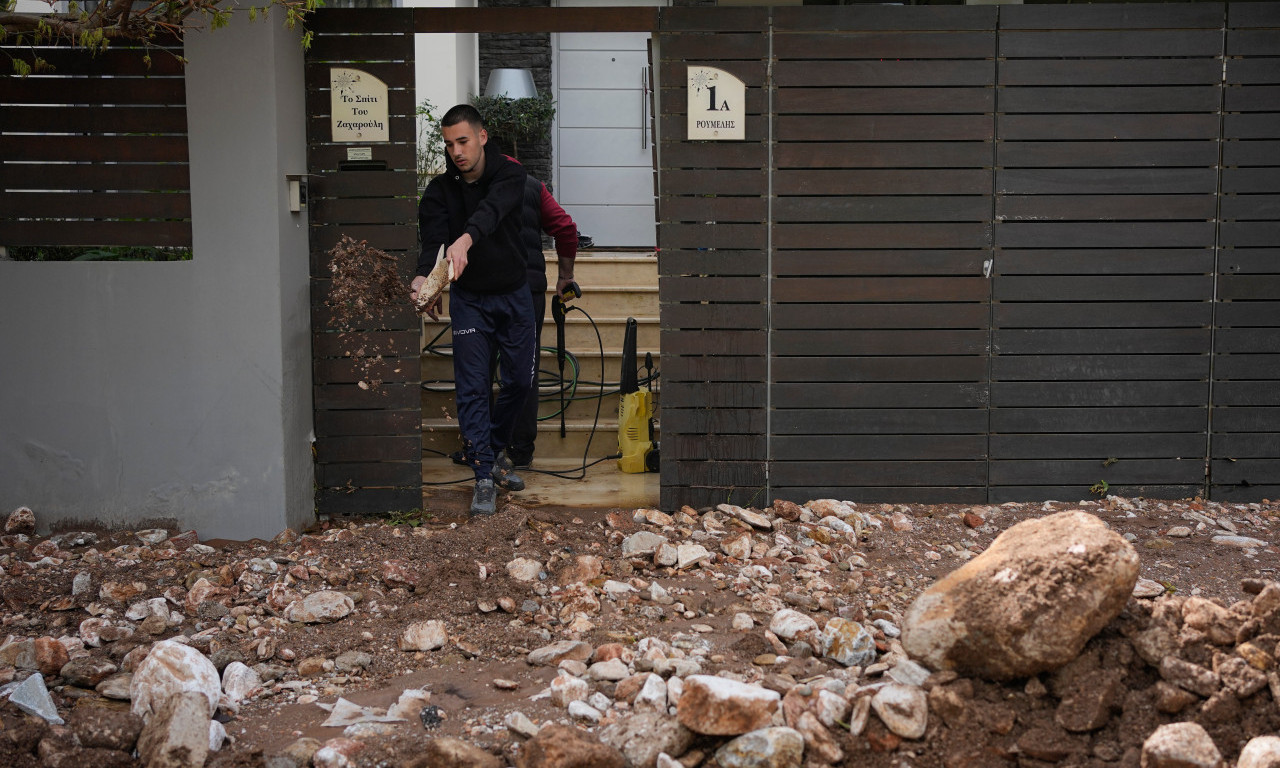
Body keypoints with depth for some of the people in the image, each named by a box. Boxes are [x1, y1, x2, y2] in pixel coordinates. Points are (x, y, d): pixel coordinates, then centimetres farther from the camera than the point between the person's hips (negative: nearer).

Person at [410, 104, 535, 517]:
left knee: (520, 379, 8)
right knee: (472, 387, -7)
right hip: (469, 299, -1)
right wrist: (423, 278, -43)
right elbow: (432, 239, -20)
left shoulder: (509, 174, -12)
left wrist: (464, 240, -55)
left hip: (514, 295, 1)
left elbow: (492, 209, -34)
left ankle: (495, 450, 31)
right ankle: (484, 476, -5)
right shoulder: (439, 190, -7)